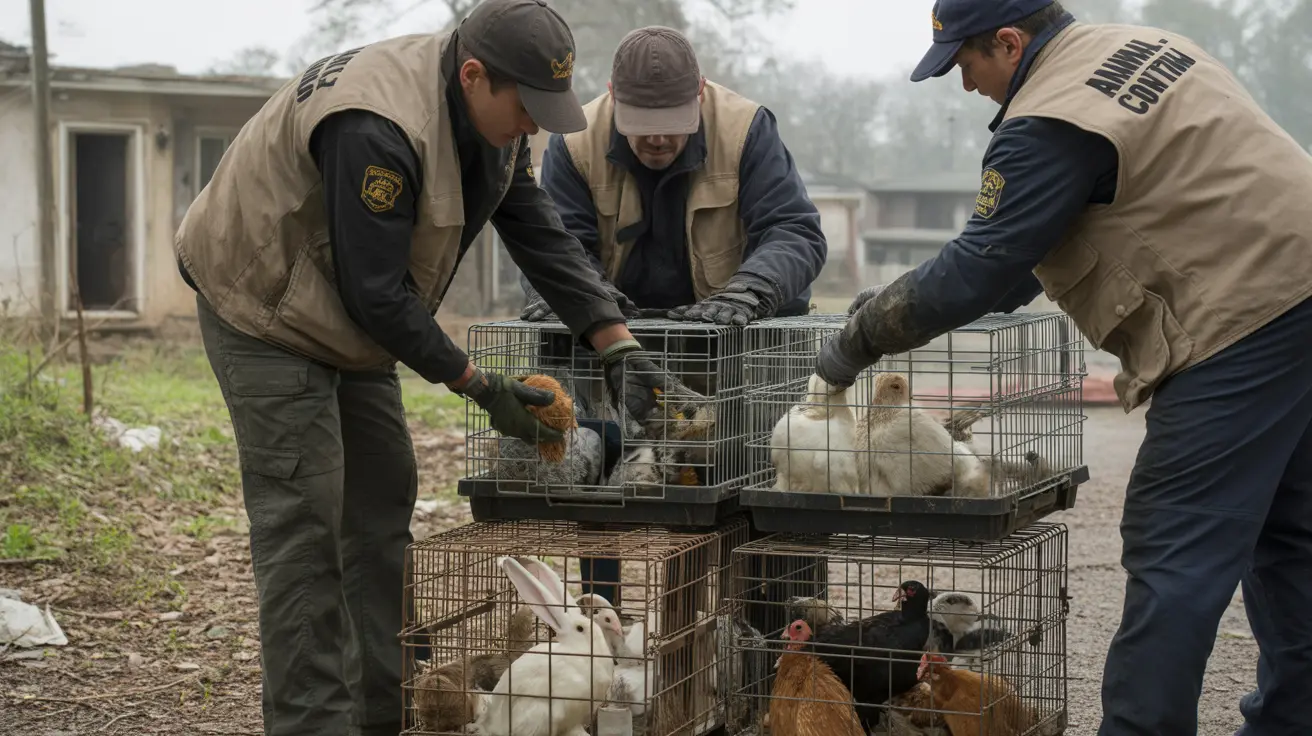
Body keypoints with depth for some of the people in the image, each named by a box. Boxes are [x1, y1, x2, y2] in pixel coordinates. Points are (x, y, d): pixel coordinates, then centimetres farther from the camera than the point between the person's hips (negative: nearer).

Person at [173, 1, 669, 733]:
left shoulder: (491, 111, -6)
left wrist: (619, 344, -10)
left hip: (351, 316, 9)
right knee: (303, 521, -10)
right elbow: (376, 290, -31)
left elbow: (540, 233, -3)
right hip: (266, 313, -9)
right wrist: (480, 385, -24)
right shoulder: (377, 130, -35)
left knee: (383, 501, 10)